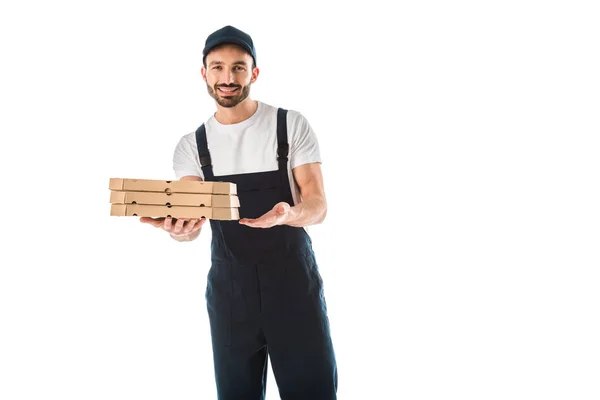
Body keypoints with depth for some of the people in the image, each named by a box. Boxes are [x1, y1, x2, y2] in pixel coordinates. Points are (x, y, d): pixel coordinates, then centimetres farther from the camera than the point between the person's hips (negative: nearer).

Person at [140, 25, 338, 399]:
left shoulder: (292, 125, -2)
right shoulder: (192, 145, 5)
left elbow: (317, 205, -7)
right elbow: (191, 219, -6)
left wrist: (288, 214, -31)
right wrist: (179, 228, -32)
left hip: (293, 278, -2)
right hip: (229, 285, 2)